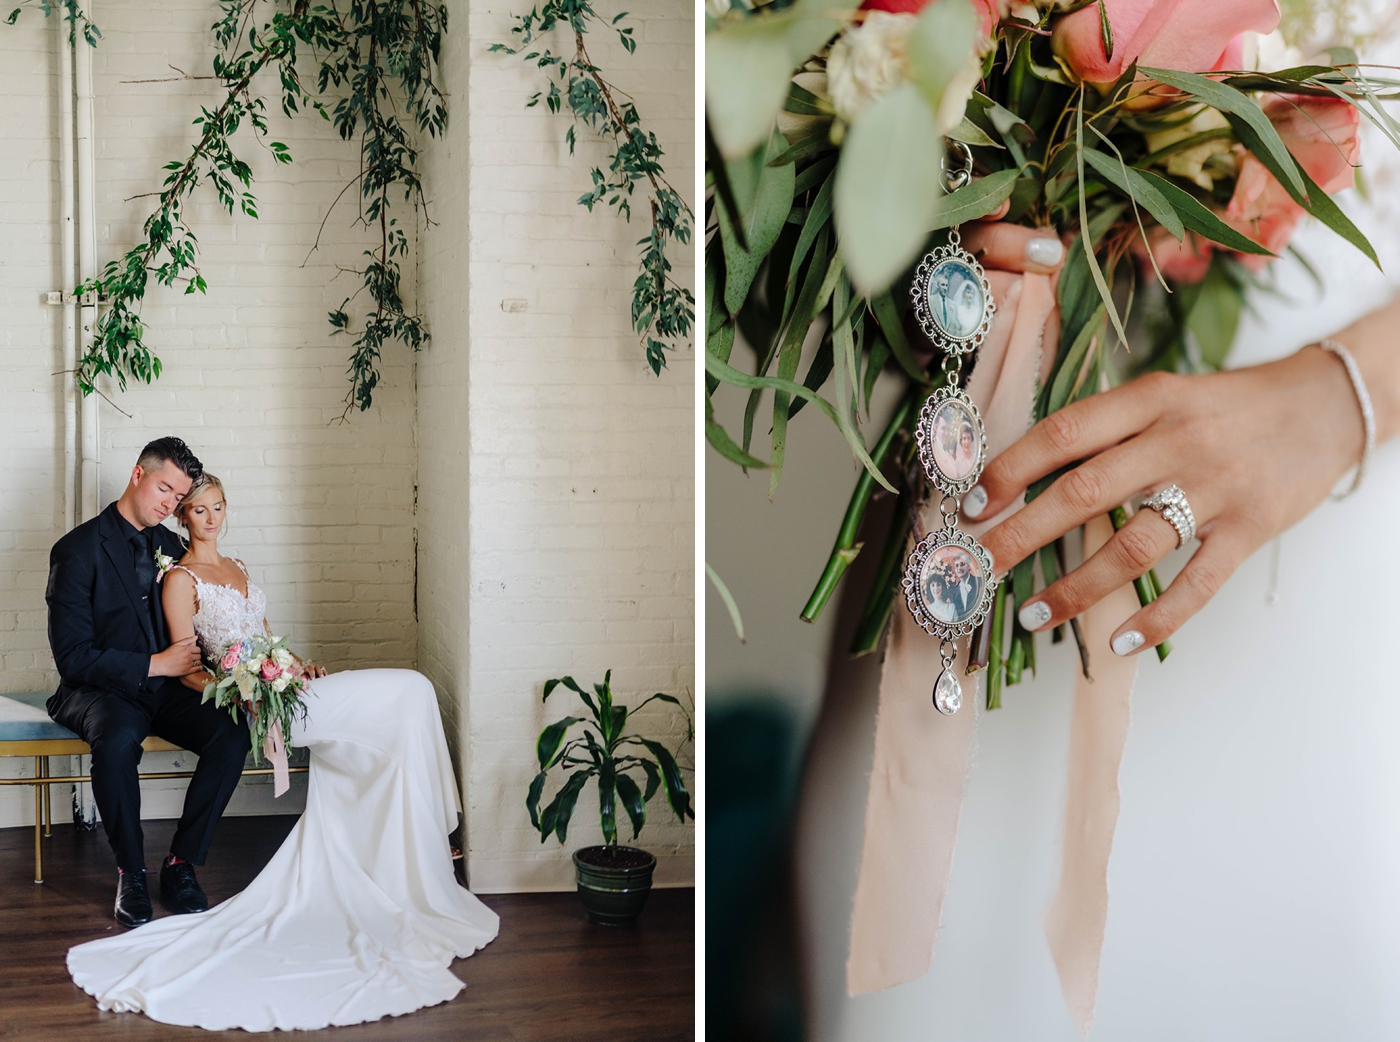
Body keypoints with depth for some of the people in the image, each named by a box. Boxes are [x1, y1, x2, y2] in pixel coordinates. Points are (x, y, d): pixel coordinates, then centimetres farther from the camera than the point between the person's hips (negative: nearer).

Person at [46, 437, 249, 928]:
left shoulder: (171, 546, 11)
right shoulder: (78, 550, -10)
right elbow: (73, 656, -15)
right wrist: (155, 664, -17)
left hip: (164, 686, 6)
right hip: (99, 688, -5)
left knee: (232, 736, -23)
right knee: (118, 742, -39)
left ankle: (181, 862, -10)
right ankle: (131, 873, -19)